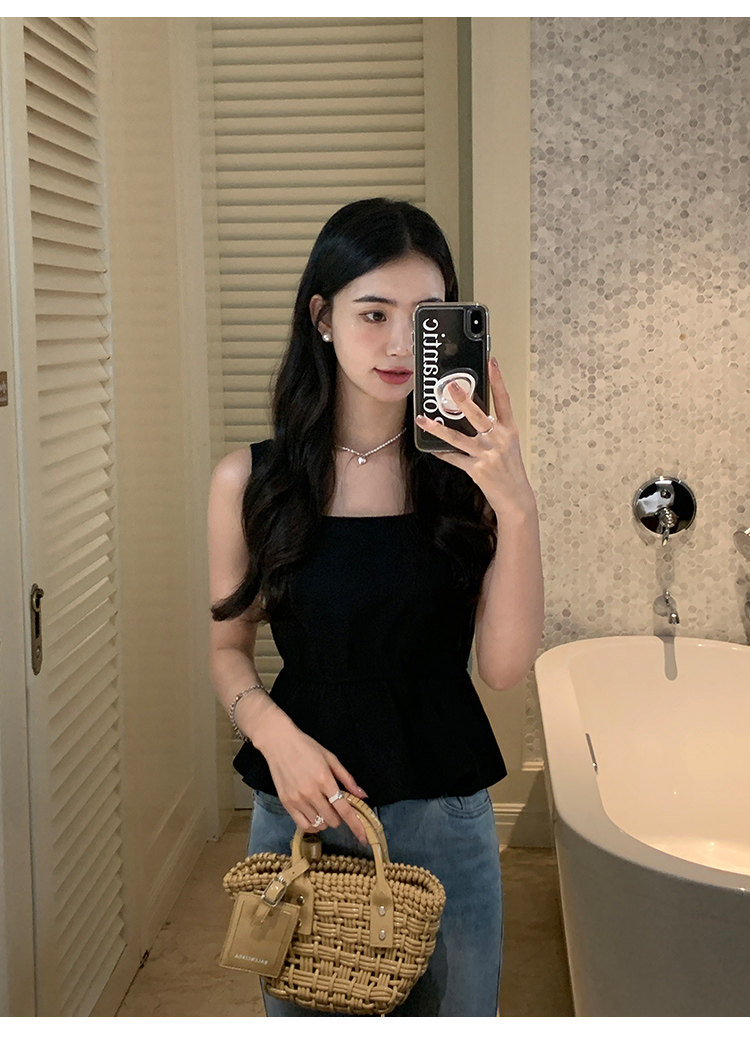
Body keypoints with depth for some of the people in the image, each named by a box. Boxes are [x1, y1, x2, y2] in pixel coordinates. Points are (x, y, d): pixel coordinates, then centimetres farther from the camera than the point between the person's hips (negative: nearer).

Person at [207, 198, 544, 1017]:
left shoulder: (467, 471, -6)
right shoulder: (250, 480, -6)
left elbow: (505, 665, -13)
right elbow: (228, 647, 4)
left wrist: (516, 506, -25)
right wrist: (274, 732, -16)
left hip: (443, 816, 0)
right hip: (300, 804, 0)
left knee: (453, 1008, 17)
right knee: (301, 1010, 17)